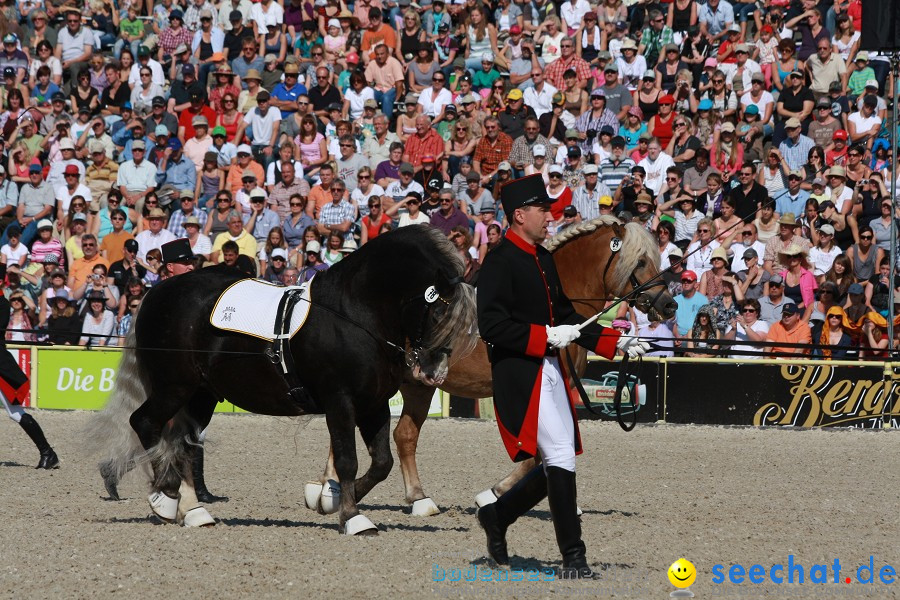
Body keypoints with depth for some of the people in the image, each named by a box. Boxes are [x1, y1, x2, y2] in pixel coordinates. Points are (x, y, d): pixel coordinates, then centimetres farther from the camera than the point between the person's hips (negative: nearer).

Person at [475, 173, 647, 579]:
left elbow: (566, 317, 22)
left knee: (556, 465, 11)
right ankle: (573, 558, -8)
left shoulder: (544, 259, 17)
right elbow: (492, 326, -19)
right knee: (561, 459, -12)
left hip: (550, 371, 9)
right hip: (519, 374, -9)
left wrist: (616, 343, 12)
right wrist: (547, 336, -20)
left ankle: (497, 516, 30)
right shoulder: (500, 262, -12)